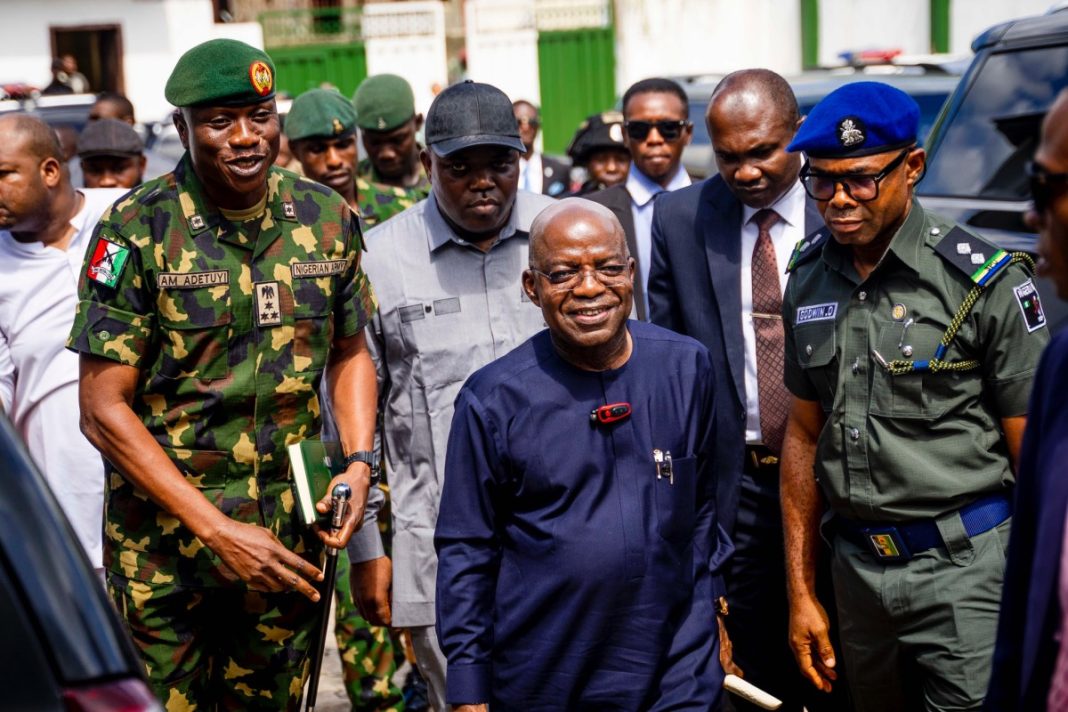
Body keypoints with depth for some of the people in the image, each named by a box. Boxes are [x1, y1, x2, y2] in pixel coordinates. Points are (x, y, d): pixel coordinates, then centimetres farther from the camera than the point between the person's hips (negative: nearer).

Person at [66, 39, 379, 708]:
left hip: (290, 537, 4)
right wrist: (217, 531, -18)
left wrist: (358, 462, -4)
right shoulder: (137, 231, -12)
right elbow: (104, 408, -13)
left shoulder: (328, 219, 1)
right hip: (163, 538, -3)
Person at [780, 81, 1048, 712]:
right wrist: (801, 592, 11)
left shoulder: (982, 280, -11)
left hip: (964, 566, -5)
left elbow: (1035, 453, -9)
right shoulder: (810, 278, 5)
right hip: (858, 564, 5)